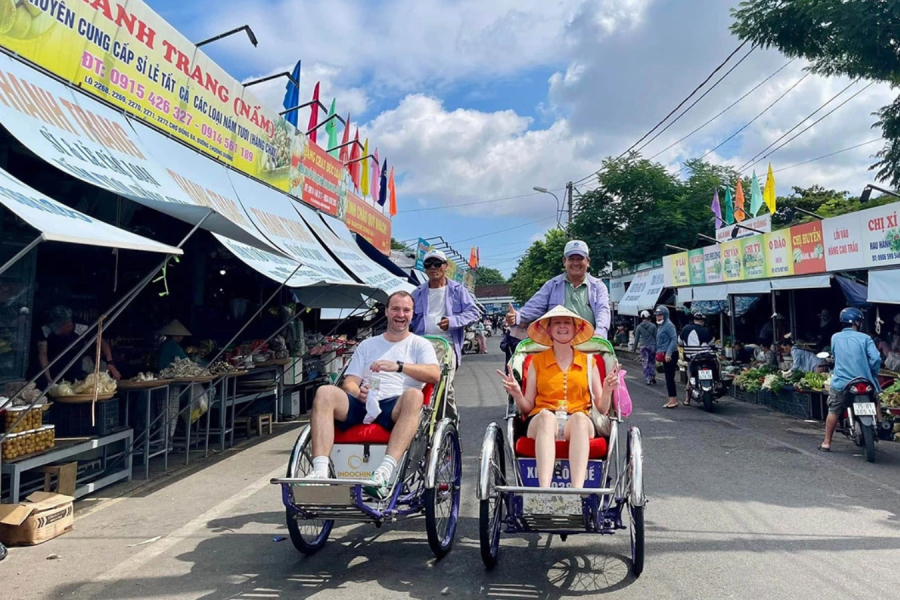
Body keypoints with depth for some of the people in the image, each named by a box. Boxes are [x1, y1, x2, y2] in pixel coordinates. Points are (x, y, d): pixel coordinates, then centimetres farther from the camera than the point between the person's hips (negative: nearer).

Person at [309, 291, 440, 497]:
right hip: (362, 405, 3)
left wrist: (398, 366, -18)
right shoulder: (367, 345, 27)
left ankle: (385, 472, -47)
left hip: (395, 407, -3)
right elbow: (349, 383, 17)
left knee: (414, 395, -36)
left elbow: (435, 374, -3)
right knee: (325, 393, -24)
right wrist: (357, 393, -8)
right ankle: (320, 472, -34)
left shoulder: (420, 344, 18)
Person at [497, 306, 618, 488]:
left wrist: (607, 391, -8)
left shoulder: (588, 360, 15)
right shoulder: (536, 361, 14)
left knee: (579, 417, -35)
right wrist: (517, 394, -10)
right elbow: (528, 408, 11)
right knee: (546, 415, -36)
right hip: (541, 421, 0)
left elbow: (601, 409, 12)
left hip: (579, 423, 0)